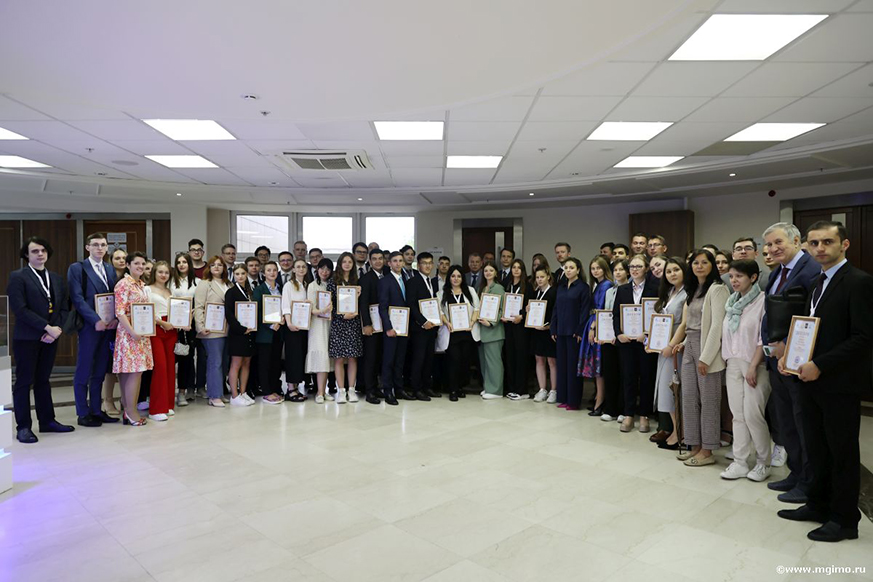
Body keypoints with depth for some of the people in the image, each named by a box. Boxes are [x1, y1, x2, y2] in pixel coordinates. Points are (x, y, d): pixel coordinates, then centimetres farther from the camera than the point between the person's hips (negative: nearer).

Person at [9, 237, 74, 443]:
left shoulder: (56, 279, 13)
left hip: (50, 338, 5)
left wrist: (56, 329, -6)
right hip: (26, 338, -5)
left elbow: (64, 308, 10)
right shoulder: (18, 277, -4)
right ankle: (23, 427, 10)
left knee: (43, 380, 13)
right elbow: (19, 308, -14)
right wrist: (47, 327, -17)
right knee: (24, 381, 2)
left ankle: (47, 421, 20)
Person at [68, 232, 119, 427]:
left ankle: (96, 410, 19)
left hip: (109, 325, 5)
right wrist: (96, 320, -15)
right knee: (84, 372, 2)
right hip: (89, 326, -5)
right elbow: (77, 298, -9)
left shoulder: (110, 270, 15)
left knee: (100, 372, 10)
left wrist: (116, 318, -5)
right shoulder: (77, 268, -1)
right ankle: (83, 413, 11)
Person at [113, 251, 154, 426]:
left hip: (142, 333, 8)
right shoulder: (123, 284, -10)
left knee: (137, 371, 8)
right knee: (134, 371, -8)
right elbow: (120, 312, -16)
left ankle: (129, 410, 15)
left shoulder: (142, 284, 15)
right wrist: (132, 332, -21)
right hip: (129, 332, -8)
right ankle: (131, 412, -1)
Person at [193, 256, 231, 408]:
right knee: (215, 362, -5)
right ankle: (214, 396, 0)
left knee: (224, 362, 8)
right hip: (212, 331, -6)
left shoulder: (228, 285, 18)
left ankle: (219, 393, 17)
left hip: (227, 330, 6)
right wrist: (201, 327, -16)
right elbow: (198, 307, -7)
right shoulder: (204, 284, 0)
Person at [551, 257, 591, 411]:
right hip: (561, 332, 6)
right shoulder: (561, 287, 13)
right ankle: (563, 398, 18)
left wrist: (580, 331, -15)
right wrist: (553, 329, 8)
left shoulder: (583, 287, -5)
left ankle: (574, 400, 8)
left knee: (573, 365, -1)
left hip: (574, 332, -6)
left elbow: (585, 310, -10)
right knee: (562, 364, 9)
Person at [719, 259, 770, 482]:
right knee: (738, 414, 7)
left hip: (754, 364, -6)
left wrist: (754, 366, -16)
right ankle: (739, 463, 14)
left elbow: (764, 337, -13)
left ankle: (763, 463, 14)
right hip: (733, 363, 6)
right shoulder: (732, 302, 12)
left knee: (753, 414, -5)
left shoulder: (762, 301, -9)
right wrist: (726, 359, 9)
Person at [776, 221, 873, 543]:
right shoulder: (816, 282, 13)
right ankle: (818, 506, 32)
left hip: (839, 384, -7)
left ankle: (844, 520, 21)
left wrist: (820, 365, -21)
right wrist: (789, 355, 2)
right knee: (817, 449, 17)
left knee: (842, 453, 6)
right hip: (811, 381, 8)